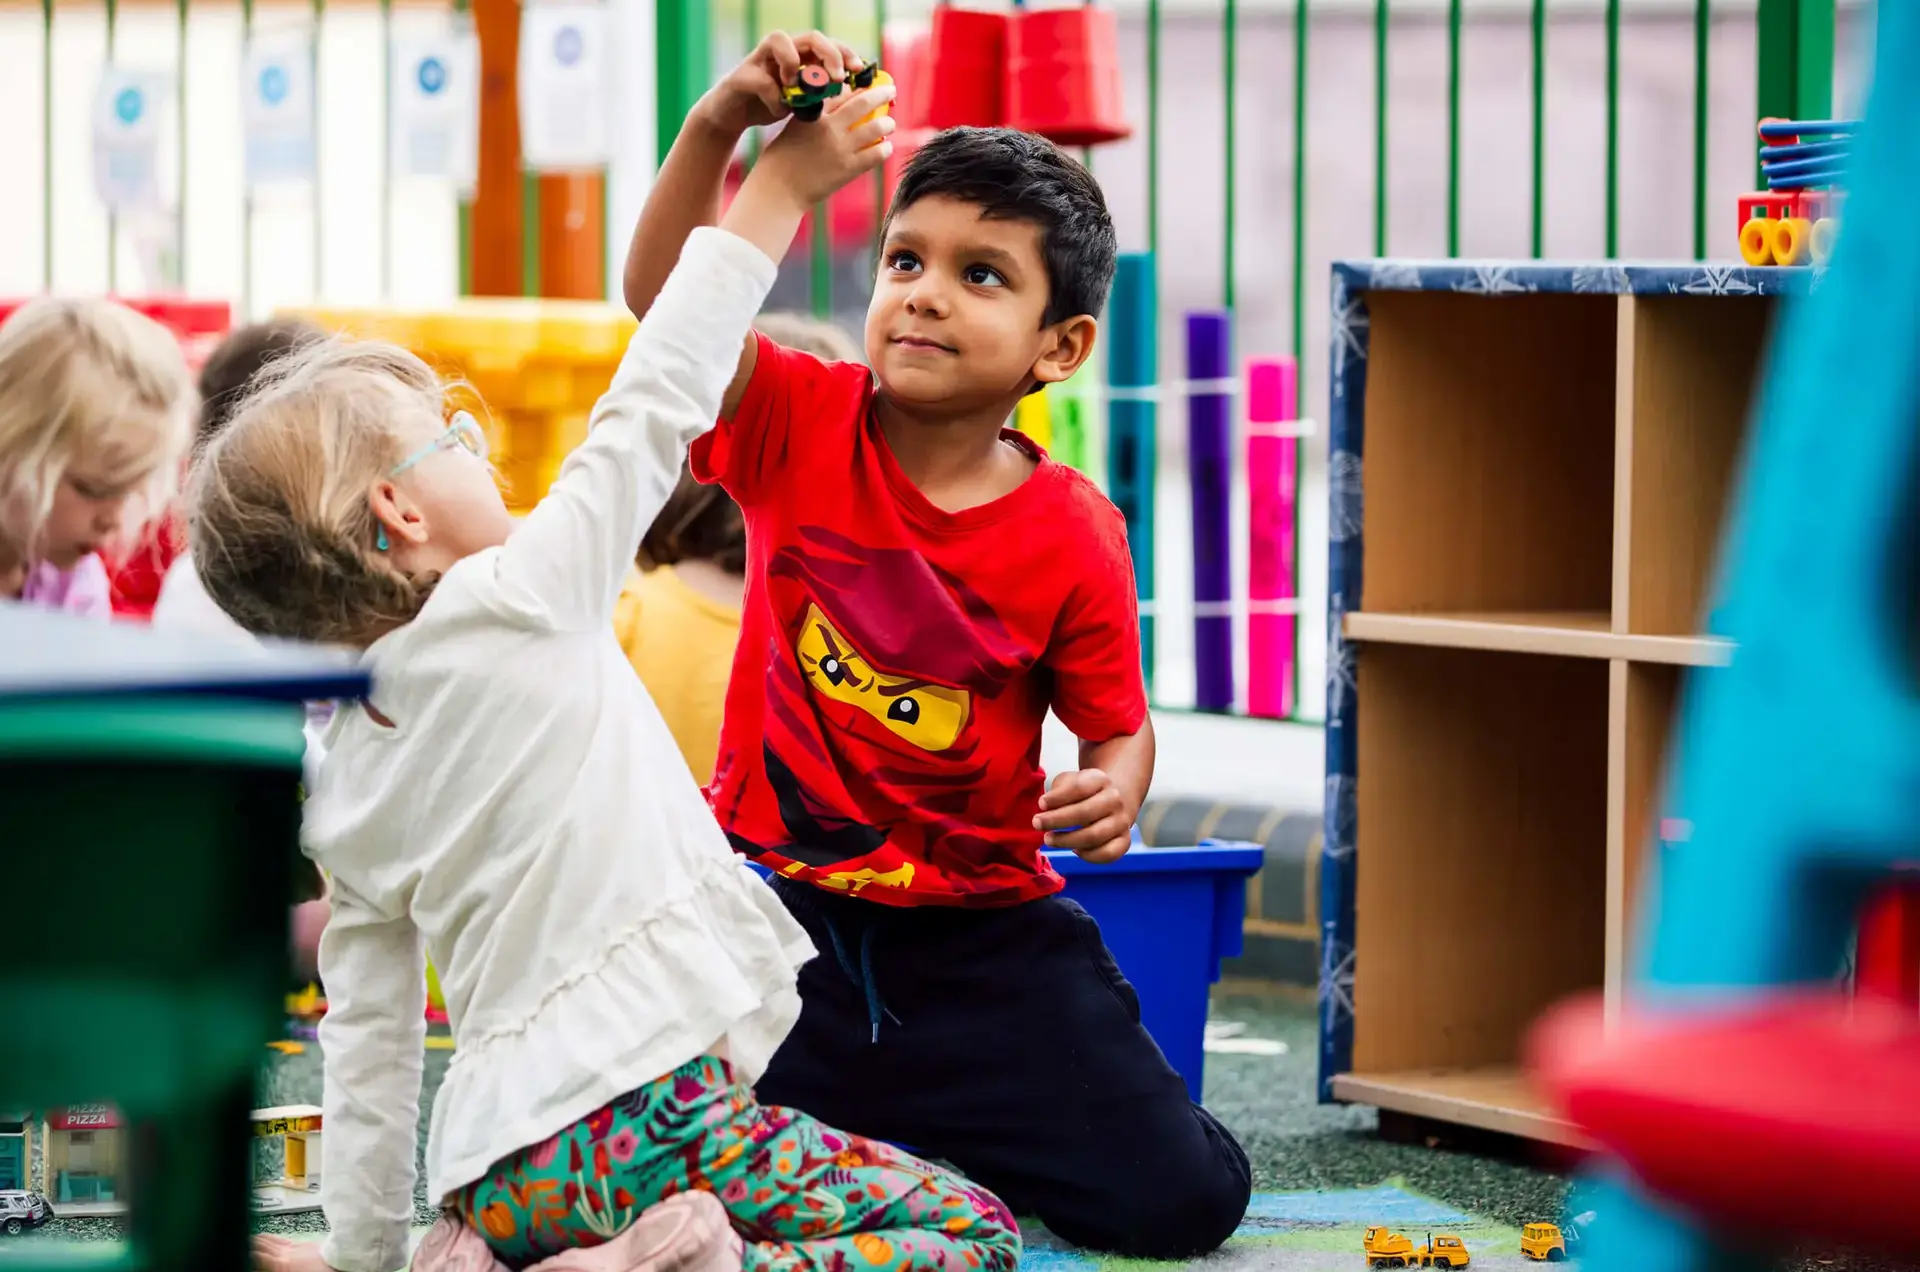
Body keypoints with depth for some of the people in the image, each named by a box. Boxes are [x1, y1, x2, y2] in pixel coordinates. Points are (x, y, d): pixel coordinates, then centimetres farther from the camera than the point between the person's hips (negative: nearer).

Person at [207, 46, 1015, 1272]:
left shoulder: (342, 787, 15)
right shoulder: (516, 604, -3)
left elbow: (369, 1037, 15)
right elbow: (654, 410, 5)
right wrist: (775, 194, 13)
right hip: (638, 1113, -7)